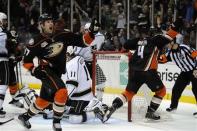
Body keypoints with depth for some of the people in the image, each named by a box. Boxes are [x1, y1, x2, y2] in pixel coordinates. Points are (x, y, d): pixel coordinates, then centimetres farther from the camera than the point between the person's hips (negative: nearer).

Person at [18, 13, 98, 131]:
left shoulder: (62, 35, -4)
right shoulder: (37, 42, -13)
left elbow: (82, 41, -6)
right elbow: (27, 60, -5)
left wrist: (91, 33, -22)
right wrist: (34, 70, -19)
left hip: (58, 72, 6)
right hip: (46, 71, -6)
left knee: (45, 99, 18)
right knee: (62, 91, -25)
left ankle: (25, 116, 38)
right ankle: (56, 121, -12)